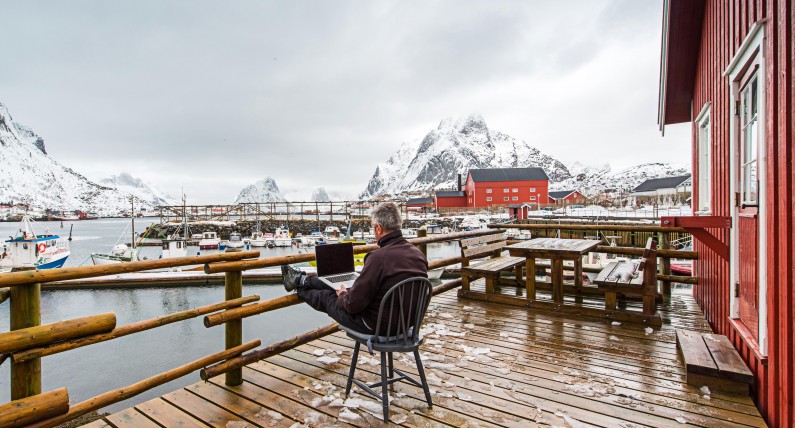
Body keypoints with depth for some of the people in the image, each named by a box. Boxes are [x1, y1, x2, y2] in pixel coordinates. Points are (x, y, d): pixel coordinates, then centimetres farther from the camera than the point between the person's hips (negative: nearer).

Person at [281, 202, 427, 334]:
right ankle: (300, 279, 46)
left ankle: (299, 284, 49)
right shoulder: (419, 255, -7)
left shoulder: (379, 258, -31)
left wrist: (343, 295, 0)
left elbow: (353, 304, -25)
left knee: (326, 297, 18)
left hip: (375, 325, -7)